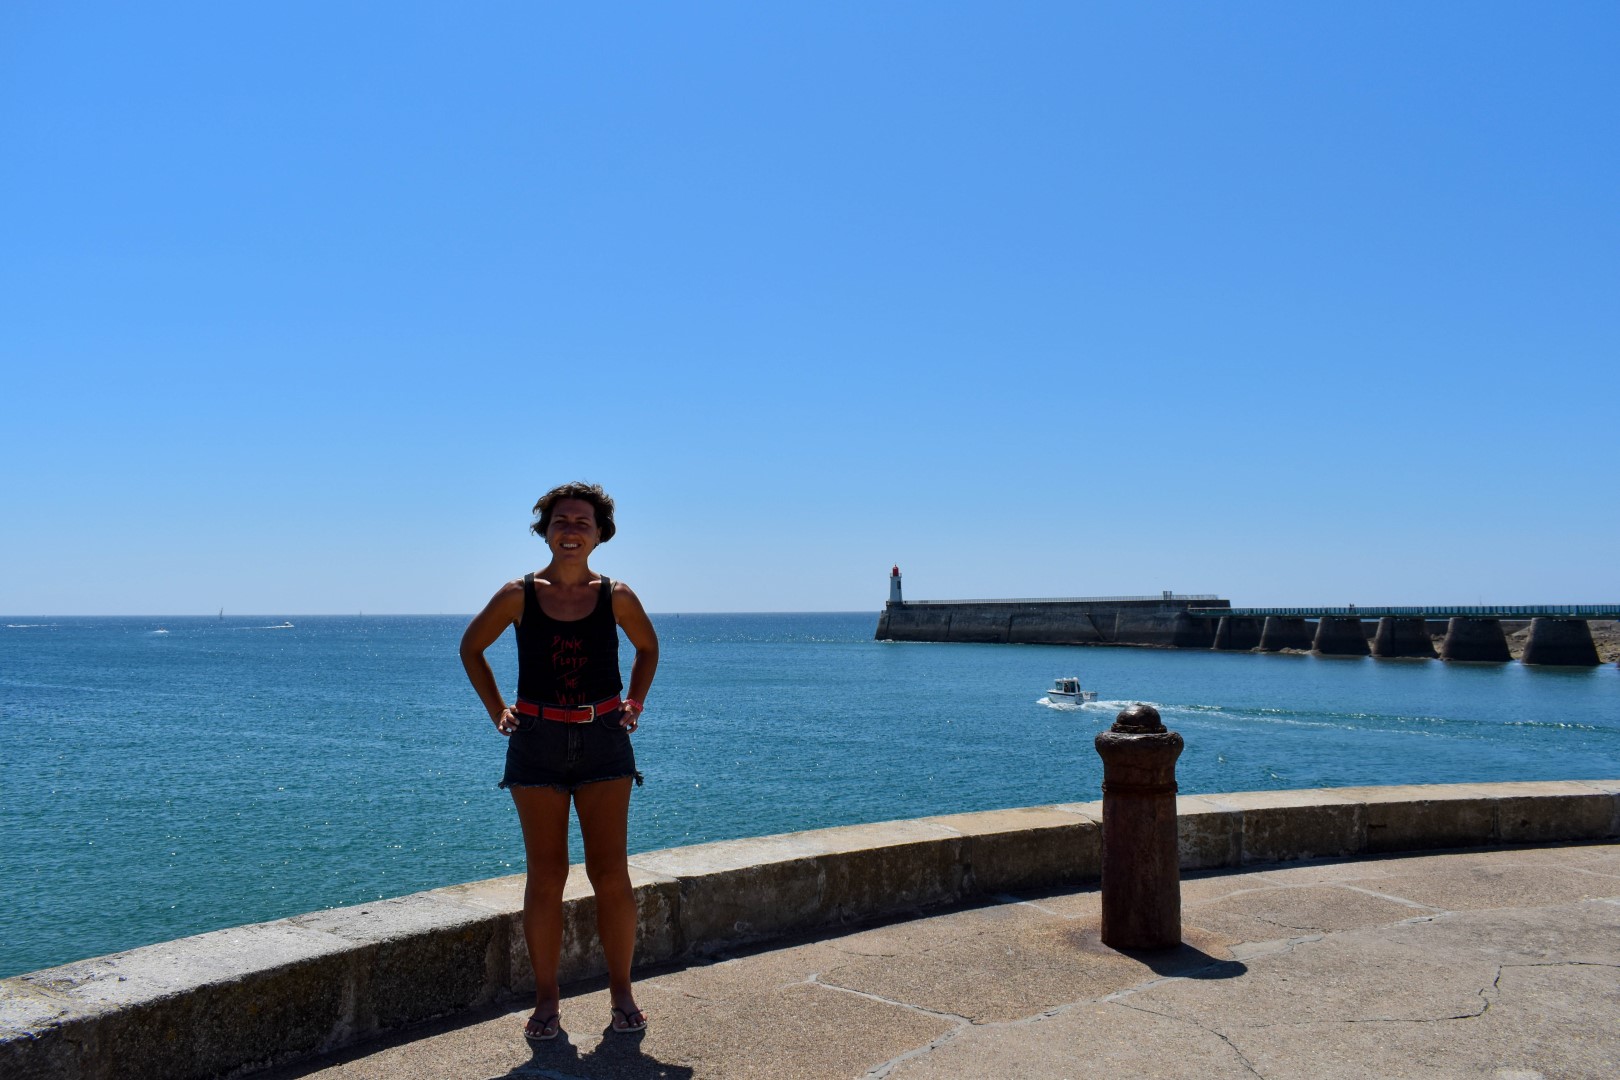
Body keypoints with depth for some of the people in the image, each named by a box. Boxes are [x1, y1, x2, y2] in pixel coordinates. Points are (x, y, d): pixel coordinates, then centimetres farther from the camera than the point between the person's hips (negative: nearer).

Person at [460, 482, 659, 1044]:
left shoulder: (616, 596, -1)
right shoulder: (519, 595, -3)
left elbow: (648, 648, 18)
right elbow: (471, 647, 13)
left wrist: (634, 702, 9)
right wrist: (496, 710, 8)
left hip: (604, 741, 0)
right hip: (537, 744, 0)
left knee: (610, 874, -1)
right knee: (545, 877, 4)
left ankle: (622, 993, 15)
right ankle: (547, 1001, 16)